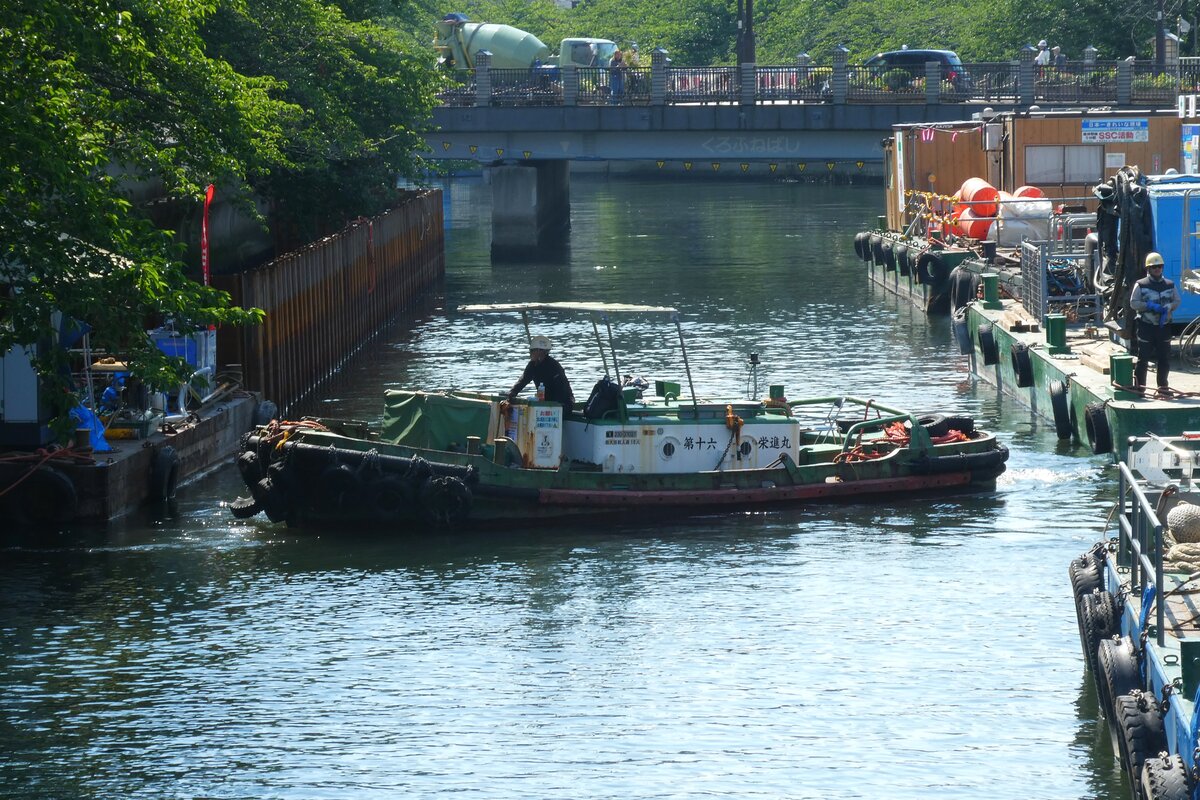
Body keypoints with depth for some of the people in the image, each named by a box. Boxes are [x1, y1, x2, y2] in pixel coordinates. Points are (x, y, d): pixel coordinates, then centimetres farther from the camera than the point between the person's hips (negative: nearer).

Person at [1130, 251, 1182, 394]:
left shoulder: (1170, 285, 9)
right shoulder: (1140, 285, -2)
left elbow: (1177, 301, 12)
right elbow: (1133, 303, -4)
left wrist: (1168, 307, -10)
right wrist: (1150, 306, -17)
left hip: (1164, 327, 3)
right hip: (1146, 327, -3)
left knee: (1164, 358, 5)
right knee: (1143, 358, -2)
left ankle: (1163, 386, 16)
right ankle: (1138, 386, 5)